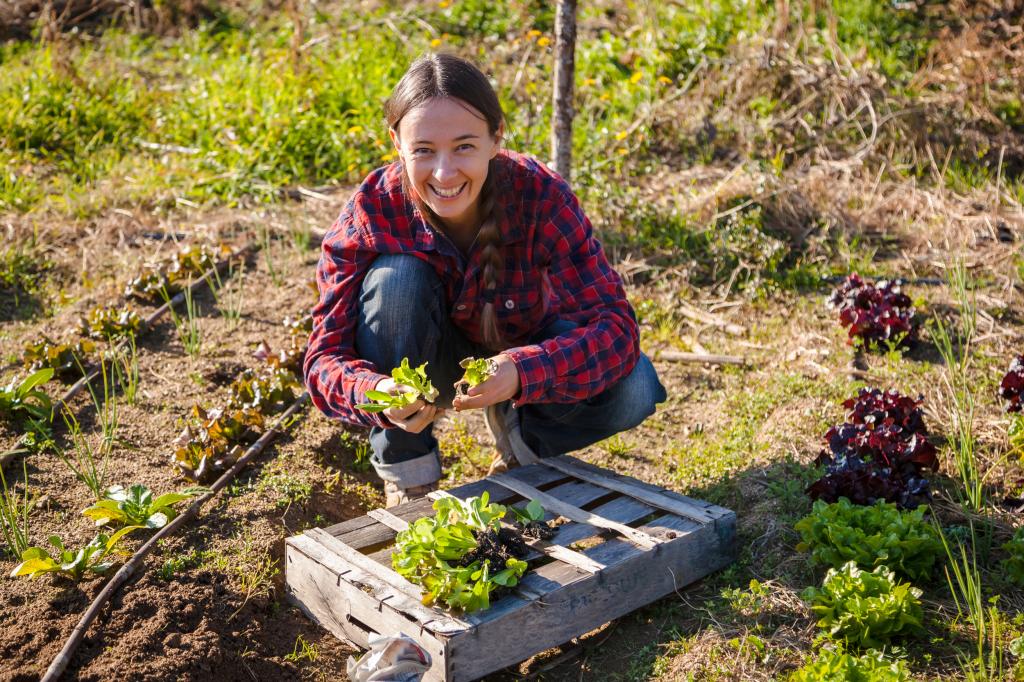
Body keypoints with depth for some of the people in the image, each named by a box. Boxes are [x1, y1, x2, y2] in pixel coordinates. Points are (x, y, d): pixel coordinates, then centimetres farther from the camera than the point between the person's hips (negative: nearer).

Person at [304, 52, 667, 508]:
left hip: (518, 348, 0)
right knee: (395, 278, -32)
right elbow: (325, 356, -28)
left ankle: (521, 439, 5)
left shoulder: (541, 196, -29)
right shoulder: (371, 212, -27)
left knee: (632, 391, -27)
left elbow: (615, 324, -33)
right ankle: (406, 474, -13)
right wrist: (376, 395, -51)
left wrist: (521, 373, -51)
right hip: (424, 356, 0)